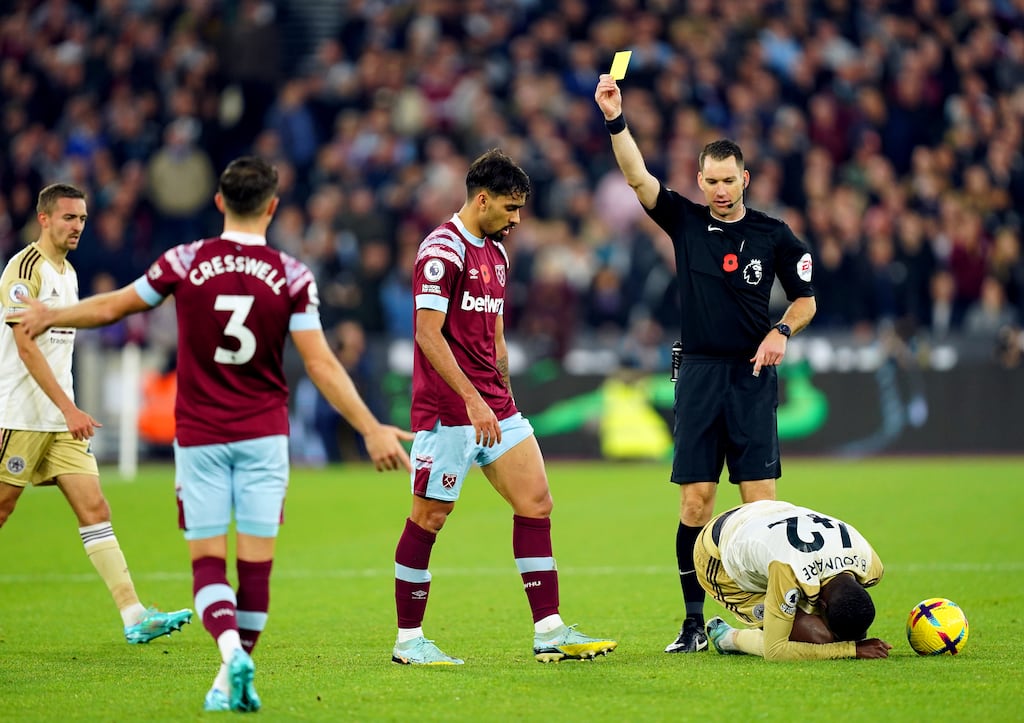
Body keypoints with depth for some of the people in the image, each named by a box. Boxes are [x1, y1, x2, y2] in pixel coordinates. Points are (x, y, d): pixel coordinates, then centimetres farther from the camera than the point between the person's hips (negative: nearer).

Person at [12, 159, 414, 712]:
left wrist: (50, 315, 25)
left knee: (207, 560, 1)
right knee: (256, 562, 6)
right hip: (263, 436, 0)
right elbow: (320, 365, -9)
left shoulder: (185, 263, -6)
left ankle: (231, 650, -25)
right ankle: (235, 682, 8)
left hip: (199, 437, 0)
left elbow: (112, 307, 7)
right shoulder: (292, 276, -6)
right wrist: (371, 430, -4)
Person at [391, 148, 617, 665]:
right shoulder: (443, 250, -13)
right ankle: (408, 639, 8)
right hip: (446, 410, -9)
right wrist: (473, 400, -24)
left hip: (494, 408, 9)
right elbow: (428, 334, -20)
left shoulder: (496, 252, 16)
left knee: (536, 503, 2)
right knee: (429, 517, -1)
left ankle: (549, 631, 3)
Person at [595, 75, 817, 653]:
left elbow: (806, 298, 11)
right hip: (699, 374, 1)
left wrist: (781, 332, -9)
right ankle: (694, 621, 4)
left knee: (761, 498, -7)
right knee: (695, 501, -1)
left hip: (753, 377, -1)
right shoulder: (686, 222, 5)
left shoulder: (774, 235, 3)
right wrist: (616, 120, -19)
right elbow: (638, 177, -7)